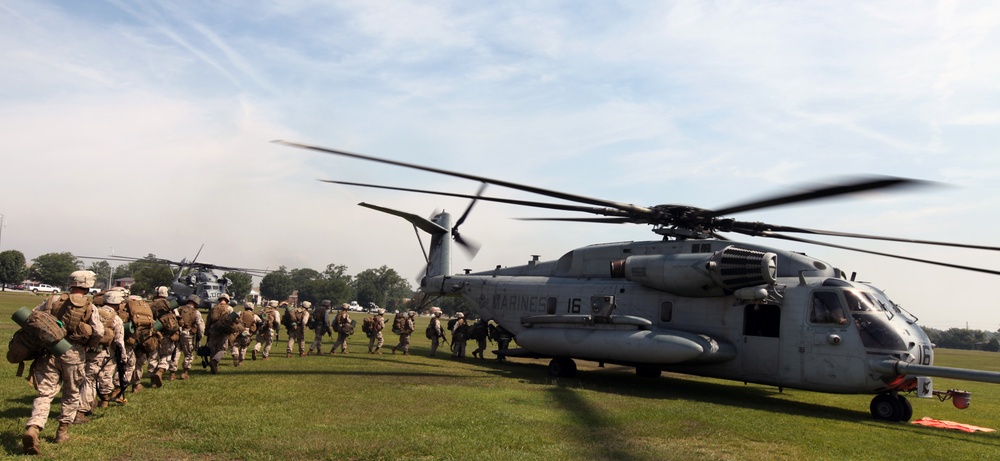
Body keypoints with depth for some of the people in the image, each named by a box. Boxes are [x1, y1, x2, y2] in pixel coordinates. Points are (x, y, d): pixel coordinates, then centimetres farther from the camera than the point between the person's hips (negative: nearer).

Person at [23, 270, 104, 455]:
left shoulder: (52, 300, 8)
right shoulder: (89, 306, 0)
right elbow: (99, 332, -9)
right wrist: (88, 344, 11)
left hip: (48, 351, 2)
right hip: (73, 353, -2)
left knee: (45, 393, 0)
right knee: (72, 393, 17)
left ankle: (32, 429, -20)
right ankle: (63, 430, 22)